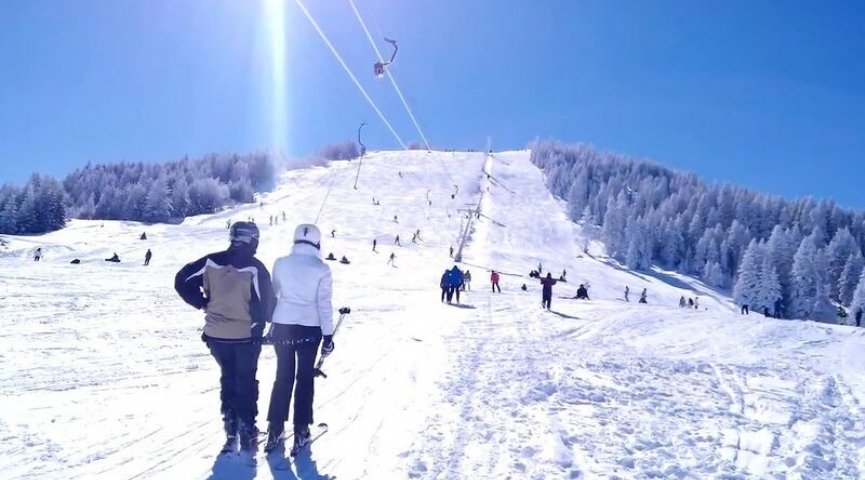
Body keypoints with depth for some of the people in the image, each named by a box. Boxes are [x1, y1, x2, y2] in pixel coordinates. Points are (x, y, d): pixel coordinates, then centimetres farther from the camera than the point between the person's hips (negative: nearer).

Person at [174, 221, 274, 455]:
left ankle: (231, 430, 22)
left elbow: (182, 280, 2)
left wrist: (204, 304, 8)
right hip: (246, 336, -3)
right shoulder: (254, 268, -16)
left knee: (227, 378, 20)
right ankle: (247, 432, 14)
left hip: (216, 334, 4)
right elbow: (265, 303, -14)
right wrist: (260, 323, 6)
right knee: (246, 381, 12)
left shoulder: (211, 261, -4)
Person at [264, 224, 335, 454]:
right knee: (305, 377, 10)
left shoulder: (281, 263, -2)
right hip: (309, 329, -2)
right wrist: (328, 335, 0)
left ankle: (275, 429, 16)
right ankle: (301, 430, 15)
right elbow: (325, 305, -7)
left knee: (283, 376, 13)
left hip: (283, 326, 2)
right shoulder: (321, 269, -8)